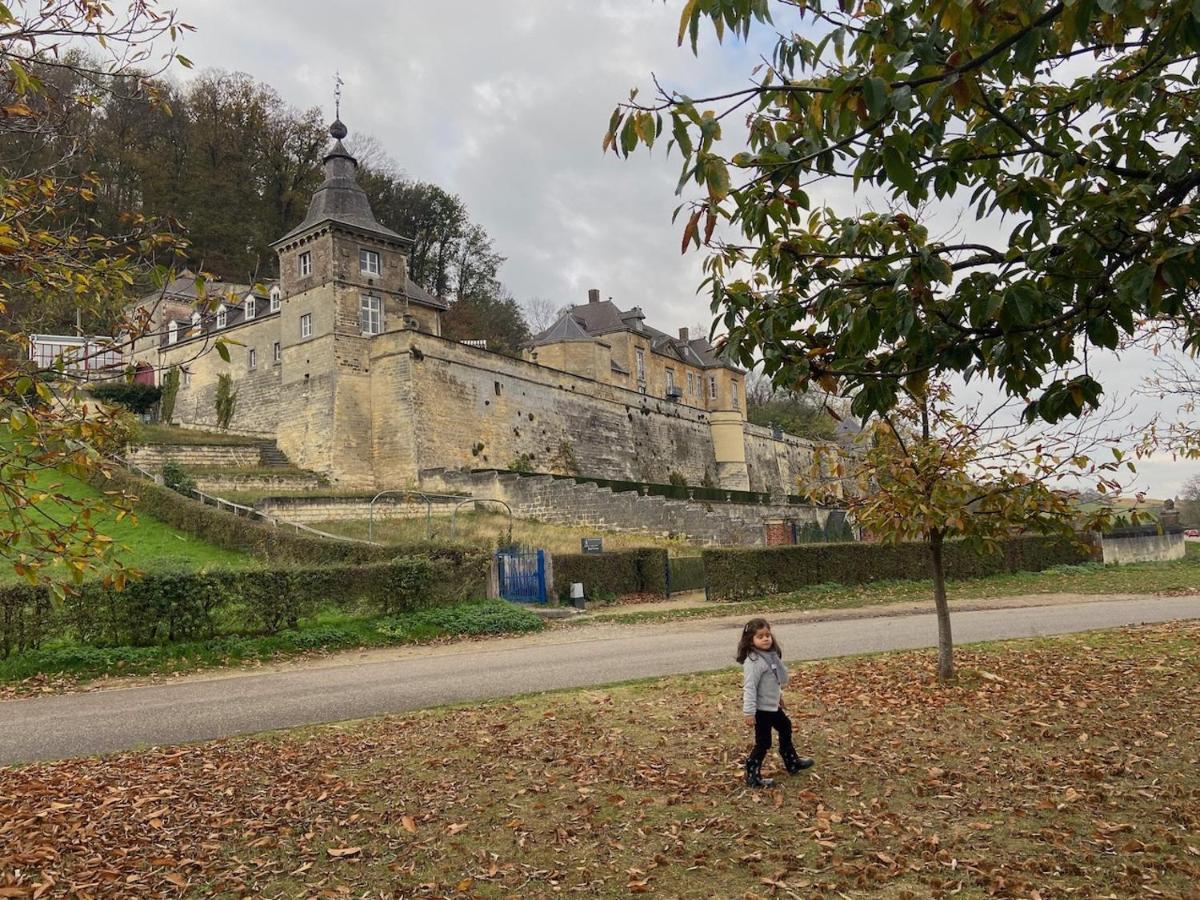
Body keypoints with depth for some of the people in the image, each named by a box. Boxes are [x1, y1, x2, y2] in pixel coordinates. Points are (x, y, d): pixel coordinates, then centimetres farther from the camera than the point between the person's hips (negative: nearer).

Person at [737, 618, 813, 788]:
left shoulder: (771, 655, 2)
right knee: (763, 743, -2)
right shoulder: (753, 661, -26)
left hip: (772, 705, 10)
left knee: (785, 726, 27)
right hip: (761, 708, -10)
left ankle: (792, 762, 48)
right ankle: (753, 777, 12)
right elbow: (749, 688, -28)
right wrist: (749, 712, -29)